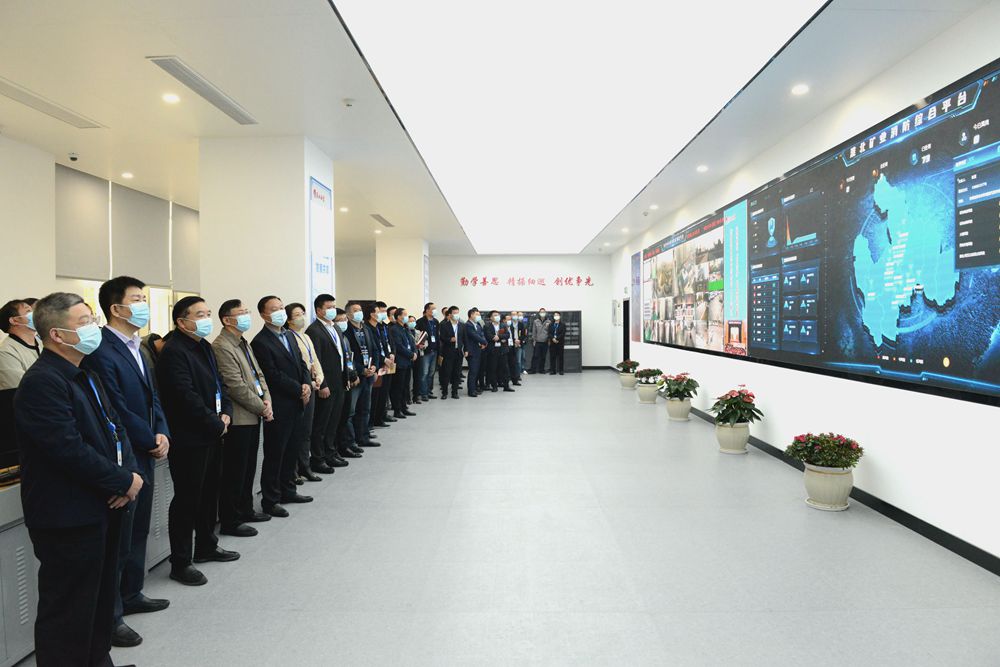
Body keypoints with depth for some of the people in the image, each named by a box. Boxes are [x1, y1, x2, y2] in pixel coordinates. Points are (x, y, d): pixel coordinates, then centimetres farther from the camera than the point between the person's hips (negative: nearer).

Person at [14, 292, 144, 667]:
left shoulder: (86, 375, 11)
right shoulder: (42, 382, -19)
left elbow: (115, 426, 11)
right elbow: (71, 450, -25)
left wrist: (130, 472, -6)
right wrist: (124, 481, -16)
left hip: (102, 509, 9)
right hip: (69, 520, -9)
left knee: (102, 600, 21)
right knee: (70, 614, 5)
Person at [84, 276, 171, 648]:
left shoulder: (133, 346, 10)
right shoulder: (101, 352, -20)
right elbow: (117, 410, -21)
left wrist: (162, 433, -1)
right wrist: (152, 441, -11)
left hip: (143, 456, 9)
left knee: (138, 532, 20)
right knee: (118, 539, 4)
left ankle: (131, 595, 37)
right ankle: (110, 616, 19)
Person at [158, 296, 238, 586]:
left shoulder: (204, 346, 12)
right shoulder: (173, 352, -18)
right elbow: (187, 398, -23)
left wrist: (226, 414, 0)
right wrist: (217, 424, -15)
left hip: (212, 434, 9)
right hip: (188, 439, -9)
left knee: (210, 492, 19)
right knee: (187, 499, 1)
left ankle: (206, 546, 36)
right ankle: (180, 563, 14)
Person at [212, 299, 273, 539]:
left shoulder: (244, 343, 13)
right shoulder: (222, 347, -16)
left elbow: (258, 374, 16)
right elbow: (236, 386, -20)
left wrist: (267, 400, 0)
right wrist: (262, 408, -13)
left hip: (253, 416, 9)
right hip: (238, 418, -9)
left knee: (249, 467, 18)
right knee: (234, 472, 1)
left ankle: (245, 510, 32)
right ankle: (230, 521, 13)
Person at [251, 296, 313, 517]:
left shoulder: (289, 336, 13)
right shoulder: (260, 342, -14)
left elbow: (301, 364, 13)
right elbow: (274, 376, -18)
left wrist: (307, 385, -5)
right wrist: (299, 391, -13)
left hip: (296, 404, 8)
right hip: (279, 407, -8)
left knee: (291, 451, 17)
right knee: (274, 454, 2)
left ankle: (287, 491, 30)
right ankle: (270, 500, 13)